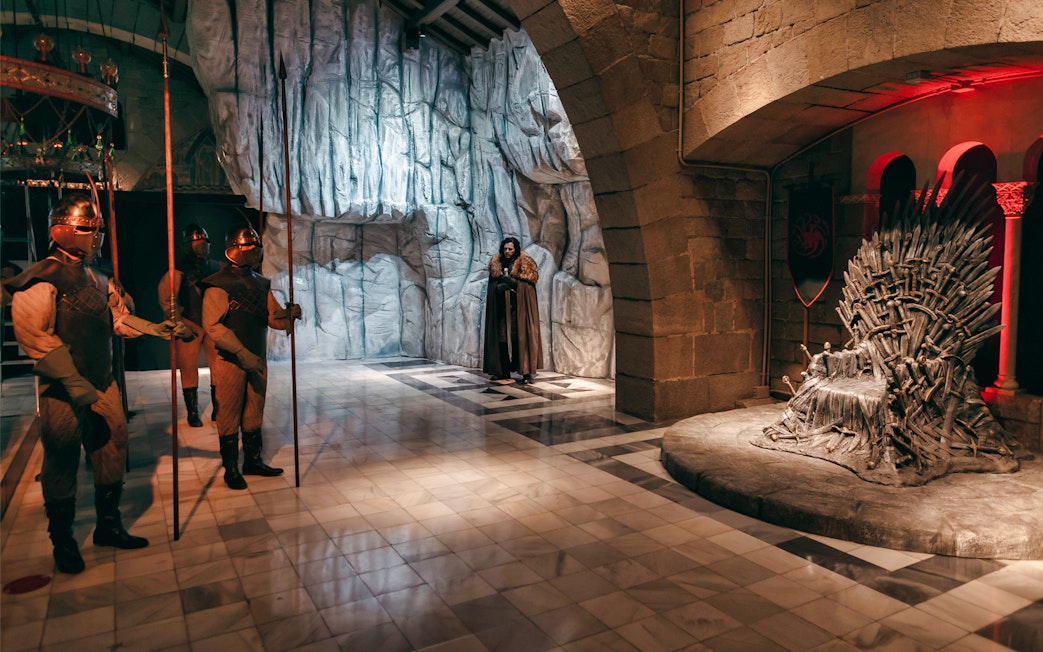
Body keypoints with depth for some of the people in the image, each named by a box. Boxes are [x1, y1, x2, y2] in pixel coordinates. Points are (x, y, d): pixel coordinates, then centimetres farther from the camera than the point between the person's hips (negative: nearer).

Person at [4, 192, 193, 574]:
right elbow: (36, 338, -20)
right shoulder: (41, 280, -14)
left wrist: (157, 328, 0)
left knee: (112, 454, 12)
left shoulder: (97, 278, 12)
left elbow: (120, 319, 17)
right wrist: (76, 385, -24)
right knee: (62, 464, 6)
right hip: (64, 392, -7)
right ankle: (62, 539, 23)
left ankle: (108, 525, 28)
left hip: (103, 385, 7)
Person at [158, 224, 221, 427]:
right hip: (190, 326, -3)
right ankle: (193, 413, 13)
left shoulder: (215, 267, 9)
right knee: (189, 369, 2)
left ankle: (217, 410, 15)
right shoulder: (179, 270, -4)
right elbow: (167, 299, -7)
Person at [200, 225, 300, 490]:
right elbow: (212, 324, -17)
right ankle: (230, 469, 15)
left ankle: (253, 460, 27)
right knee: (229, 416, 3)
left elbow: (273, 316, 9)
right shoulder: (218, 284, -10)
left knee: (254, 413, 14)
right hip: (230, 360, -6)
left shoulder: (261, 283, 11)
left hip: (258, 359, 6)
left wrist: (289, 314, -16)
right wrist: (241, 352, -23)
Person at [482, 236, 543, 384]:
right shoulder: (496, 264, 11)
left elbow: (528, 284, -6)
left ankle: (527, 373, -8)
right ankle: (504, 371, 11)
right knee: (502, 337, 2)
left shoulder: (524, 264, -1)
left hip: (519, 306, -4)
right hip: (501, 307, 4)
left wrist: (511, 281, -16)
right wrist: (501, 287, -10)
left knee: (521, 337, -8)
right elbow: (493, 285, 11)